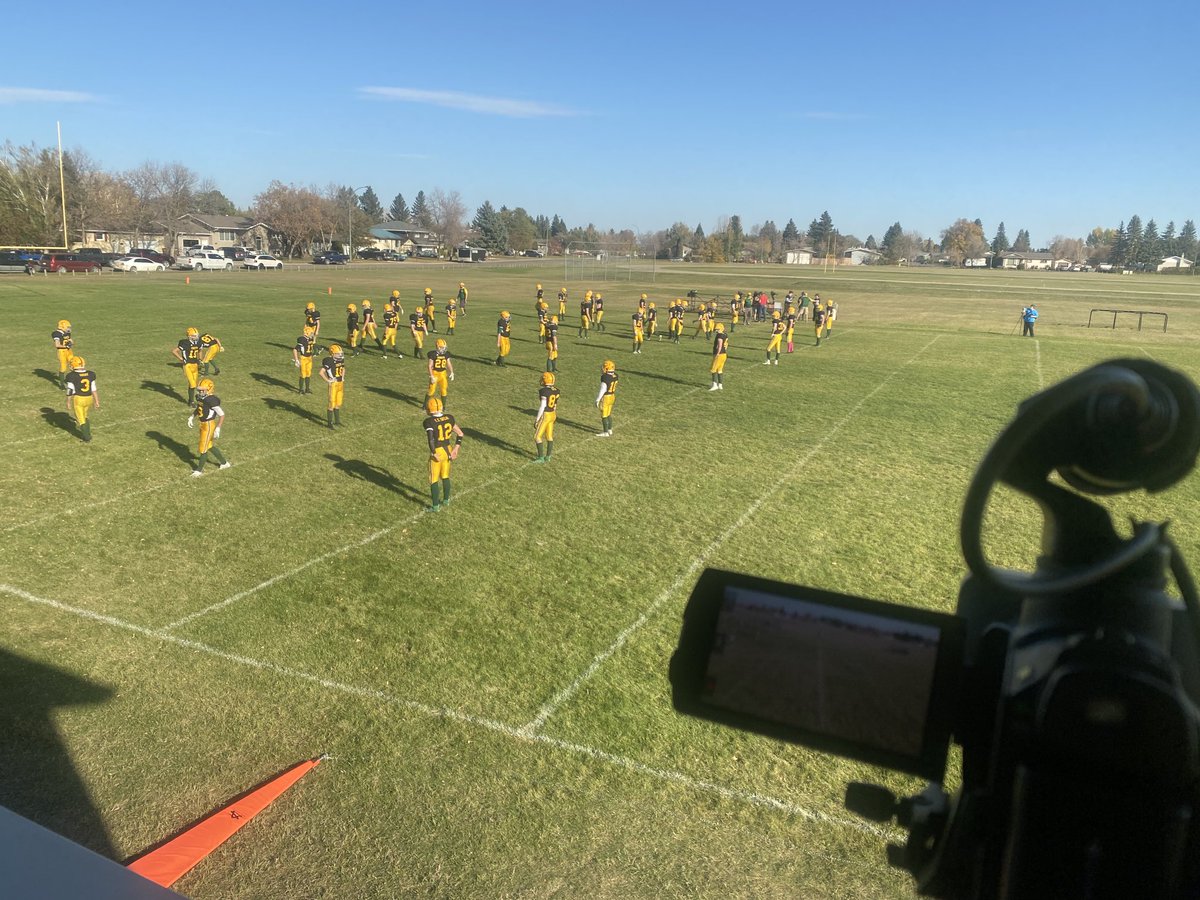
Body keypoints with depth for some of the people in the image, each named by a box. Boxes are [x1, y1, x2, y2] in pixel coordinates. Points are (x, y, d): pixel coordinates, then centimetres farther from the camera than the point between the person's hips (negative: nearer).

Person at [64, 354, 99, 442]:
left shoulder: (71, 376, -14)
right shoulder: (90, 374, -2)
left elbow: (70, 391, -11)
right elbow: (94, 389, 2)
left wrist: (68, 403, 0)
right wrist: (97, 401, 9)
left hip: (77, 399, -4)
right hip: (89, 398, 4)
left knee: (81, 419, 9)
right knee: (84, 416, 26)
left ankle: (87, 438, 11)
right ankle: (87, 433, 32)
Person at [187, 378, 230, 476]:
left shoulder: (212, 400, -25)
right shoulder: (201, 398, 1)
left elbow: (222, 414, -22)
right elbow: (198, 409, 22)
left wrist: (218, 428, -24)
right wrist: (192, 417, 10)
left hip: (209, 425, -9)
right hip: (203, 424, 9)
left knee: (203, 448, 4)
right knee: (210, 446, 20)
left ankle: (199, 470, 20)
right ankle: (224, 462, 36)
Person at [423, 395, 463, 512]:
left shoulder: (429, 422, -20)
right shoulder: (449, 418, -2)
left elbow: (431, 440, -30)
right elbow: (460, 433, 4)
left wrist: (434, 454, -17)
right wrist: (456, 449, 7)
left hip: (437, 452, -6)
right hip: (448, 450, 6)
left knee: (434, 480, 10)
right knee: (445, 477, 23)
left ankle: (435, 506, 18)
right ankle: (446, 500, 38)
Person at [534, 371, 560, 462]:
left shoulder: (544, 391, -21)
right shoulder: (556, 391, 2)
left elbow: (542, 406, -22)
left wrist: (537, 419, -16)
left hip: (545, 415, -8)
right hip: (552, 414, 8)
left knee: (537, 436, 3)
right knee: (549, 436, 15)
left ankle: (541, 457, 5)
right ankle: (548, 457, 23)